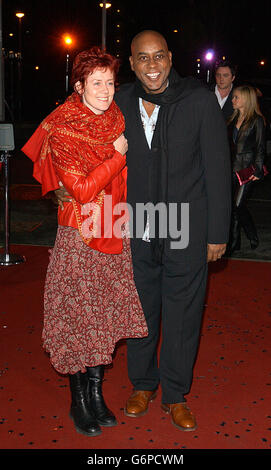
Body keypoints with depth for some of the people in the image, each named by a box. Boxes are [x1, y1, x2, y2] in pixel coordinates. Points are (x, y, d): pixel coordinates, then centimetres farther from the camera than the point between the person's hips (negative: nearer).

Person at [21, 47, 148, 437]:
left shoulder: (116, 121, 6)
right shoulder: (62, 129, -12)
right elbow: (82, 190, -18)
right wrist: (118, 155, -13)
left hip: (115, 237, 6)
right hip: (80, 237, -6)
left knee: (104, 317, 12)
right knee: (79, 317, 3)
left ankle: (96, 393, 27)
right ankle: (79, 401, 21)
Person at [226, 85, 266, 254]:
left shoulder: (257, 121, -5)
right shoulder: (234, 119, 14)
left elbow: (261, 148, -5)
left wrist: (258, 171, -10)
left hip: (248, 169, -6)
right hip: (233, 169, 6)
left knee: (238, 205, -9)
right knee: (233, 207, 5)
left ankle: (253, 238, 13)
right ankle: (234, 243, 15)